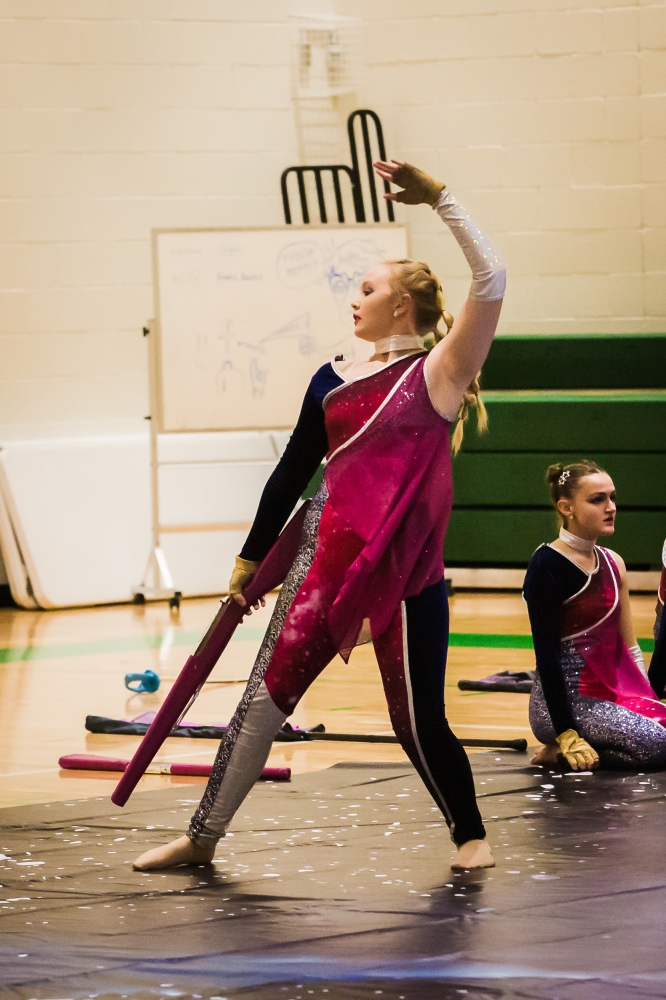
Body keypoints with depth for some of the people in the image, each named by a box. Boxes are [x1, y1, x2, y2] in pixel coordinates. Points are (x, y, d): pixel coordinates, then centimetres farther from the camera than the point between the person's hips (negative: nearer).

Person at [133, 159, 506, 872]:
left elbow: (490, 279, -17)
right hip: (328, 561, 5)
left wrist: (438, 198, -16)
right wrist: (252, 556, 22)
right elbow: (293, 472, 18)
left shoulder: (436, 373, -4)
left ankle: (470, 835, 23)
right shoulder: (334, 380, 10)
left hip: (406, 573, -4)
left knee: (418, 721, -1)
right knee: (264, 698, 1)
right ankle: (202, 839, 8)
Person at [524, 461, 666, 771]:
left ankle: (571, 750, 2)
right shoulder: (547, 565, -12)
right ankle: (561, 750, -7)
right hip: (565, 699, -8)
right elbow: (547, 653, -15)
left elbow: (629, 647, 15)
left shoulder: (613, 564, 10)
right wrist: (566, 734, -18)